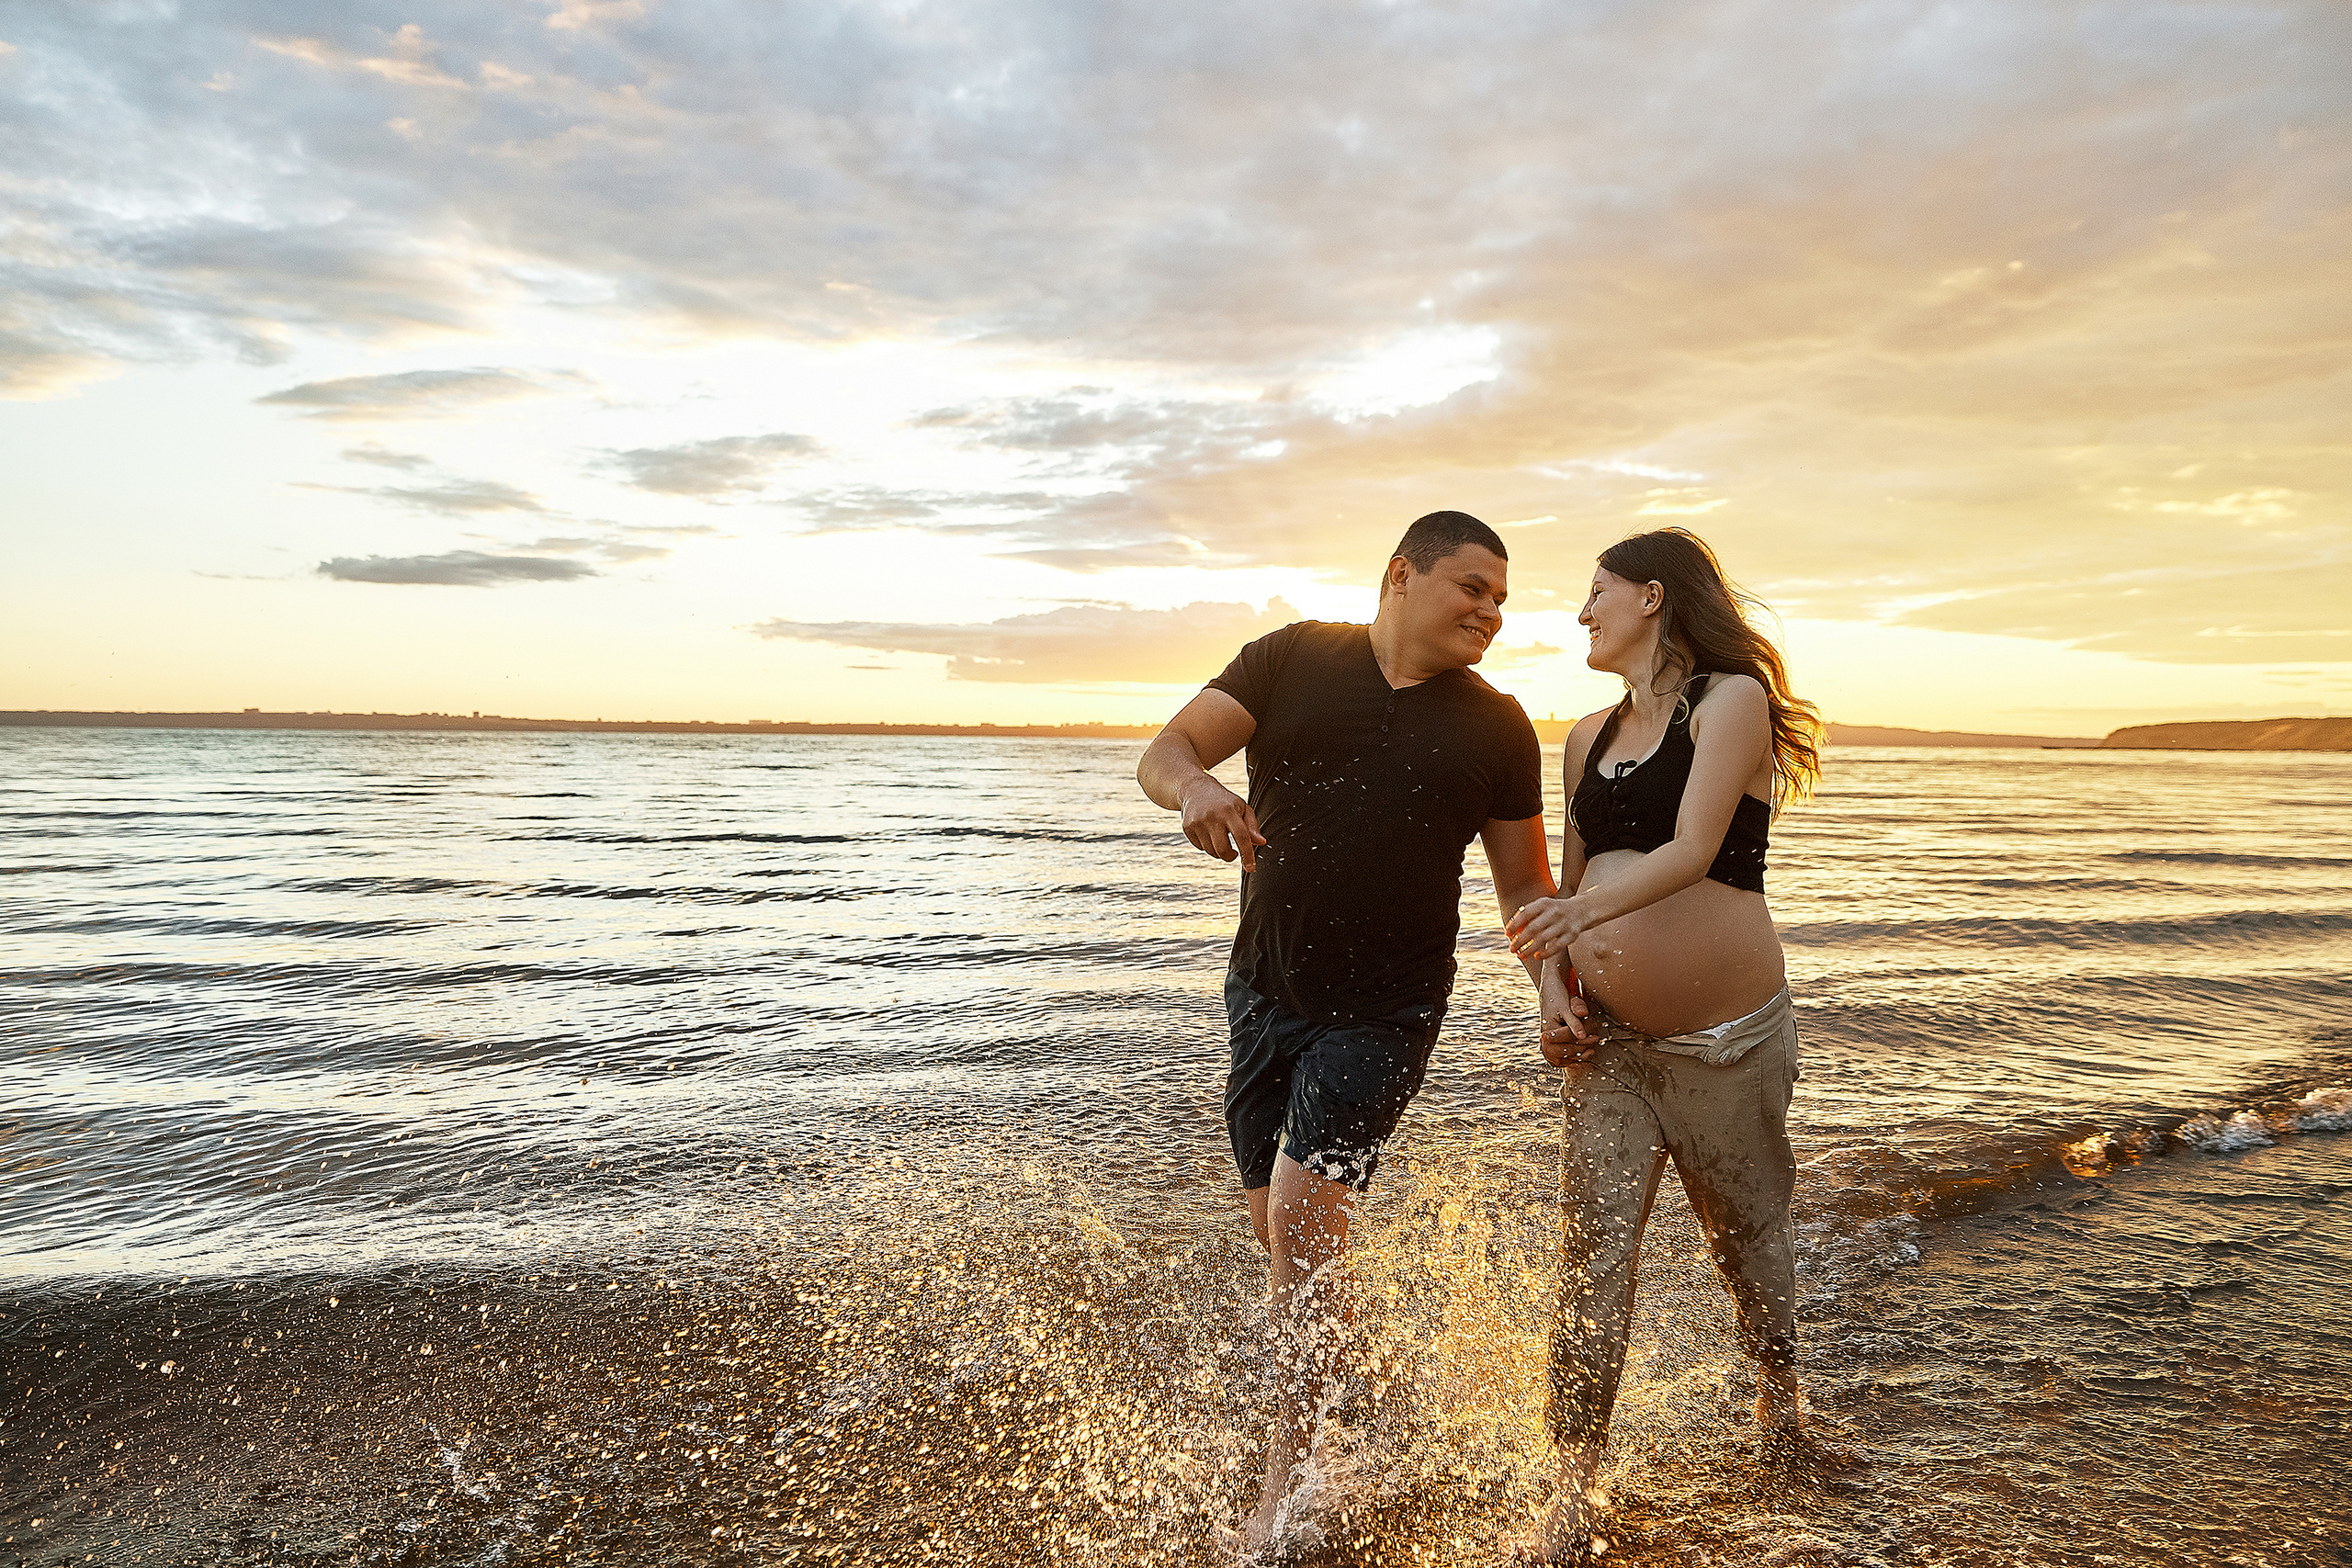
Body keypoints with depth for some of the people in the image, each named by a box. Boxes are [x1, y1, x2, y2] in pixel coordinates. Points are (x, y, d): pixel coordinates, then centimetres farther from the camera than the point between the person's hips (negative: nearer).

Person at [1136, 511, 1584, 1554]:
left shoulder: (1497, 729, 2)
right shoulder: (1293, 659, 0)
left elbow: (1524, 884, 7)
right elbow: (1164, 751, -8)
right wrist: (1196, 785, -31)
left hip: (1385, 1011, -2)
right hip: (1264, 992, 3)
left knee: (1300, 1216, -14)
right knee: (1283, 1235, 13)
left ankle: (1281, 1500, 0)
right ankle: (1334, 1388, 41)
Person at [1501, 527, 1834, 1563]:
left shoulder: (1732, 698, -6)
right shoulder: (1588, 736, 13)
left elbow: (1691, 851, -19)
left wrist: (1587, 910, -32)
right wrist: (1555, 985, 1)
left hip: (1726, 1035, -4)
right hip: (1607, 1039, 4)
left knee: (1747, 1232, 14)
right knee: (1593, 1253, -3)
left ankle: (1779, 1396, 43)